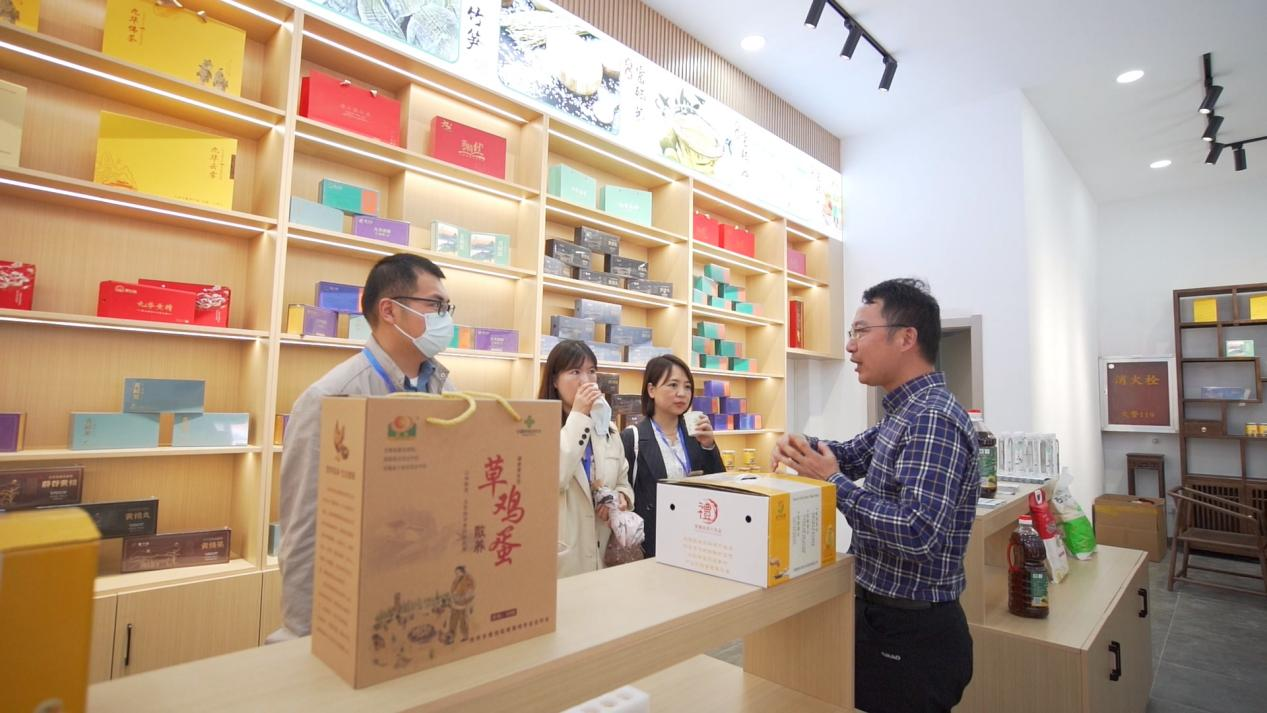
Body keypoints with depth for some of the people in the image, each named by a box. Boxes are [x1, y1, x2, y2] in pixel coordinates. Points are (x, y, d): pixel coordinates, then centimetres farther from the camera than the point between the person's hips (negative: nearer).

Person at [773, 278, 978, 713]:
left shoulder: (933, 419, -24)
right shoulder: (907, 411, 7)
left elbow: (917, 532, -33)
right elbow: (852, 455, 18)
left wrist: (834, 482, -22)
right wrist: (804, 448, -4)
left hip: (913, 635, -9)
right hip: (880, 613, 9)